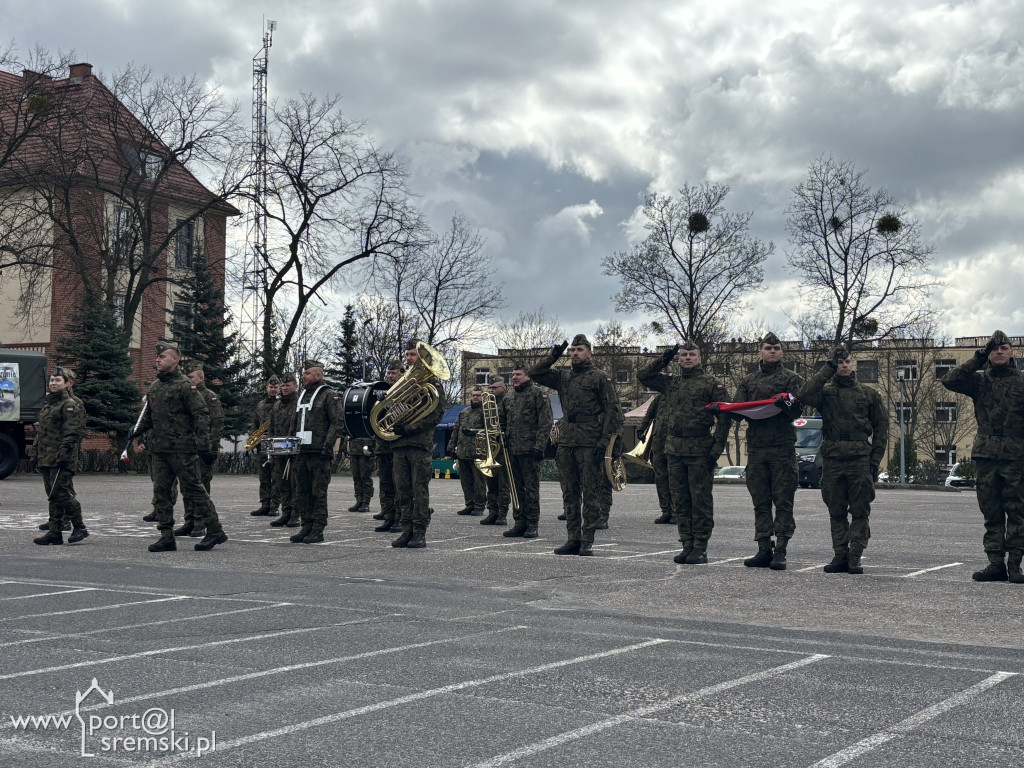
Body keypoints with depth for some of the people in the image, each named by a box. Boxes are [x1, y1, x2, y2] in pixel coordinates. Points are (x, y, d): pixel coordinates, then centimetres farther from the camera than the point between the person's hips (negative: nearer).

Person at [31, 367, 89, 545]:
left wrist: (63, 453, -22)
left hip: (61, 459, -9)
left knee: (61, 493, -11)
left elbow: (73, 433, -16)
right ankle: (55, 531, 10)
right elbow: (40, 431, 27)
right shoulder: (47, 405, 20)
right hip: (46, 459, 9)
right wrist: (35, 450, 19)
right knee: (52, 496, 8)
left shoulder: (70, 406, -8)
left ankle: (80, 527, -1)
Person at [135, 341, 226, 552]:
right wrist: (139, 431, 13)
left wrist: (203, 446, -18)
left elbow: (201, 415, -13)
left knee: (193, 490, -4)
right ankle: (166, 536, 11)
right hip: (158, 449, 8)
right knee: (161, 492, 6)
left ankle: (215, 531, 4)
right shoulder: (154, 387, 15)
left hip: (182, 449, -8)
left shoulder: (185, 386, -8)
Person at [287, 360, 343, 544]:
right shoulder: (302, 396, 19)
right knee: (301, 491, 7)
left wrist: (328, 447, -17)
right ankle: (306, 527, 14)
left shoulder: (329, 395, -4)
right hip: (300, 452, 7)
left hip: (319, 453, -7)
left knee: (318, 492, -4)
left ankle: (318, 530, 0)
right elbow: (294, 424, 25)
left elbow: (337, 422, -11)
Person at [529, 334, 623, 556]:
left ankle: (587, 541, 2)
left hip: (590, 444, -6)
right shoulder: (563, 376, 15)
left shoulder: (599, 377, -2)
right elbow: (535, 374, 13)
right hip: (566, 442, 6)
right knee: (569, 494, 8)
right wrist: (553, 357, 1)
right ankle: (573, 539, 14)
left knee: (590, 494, -2)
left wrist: (604, 441, -13)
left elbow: (612, 410, -6)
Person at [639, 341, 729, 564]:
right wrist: (664, 359, 6)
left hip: (699, 451, -5)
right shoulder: (670, 381, 14)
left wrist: (716, 449, -10)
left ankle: (700, 548, 2)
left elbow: (723, 418, -3)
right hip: (675, 449, 5)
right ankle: (687, 545, 15)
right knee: (680, 500, 8)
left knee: (701, 500, -2)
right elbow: (643, 375, 15)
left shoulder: (711, 383, 0)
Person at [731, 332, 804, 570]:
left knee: (783, 501, -4)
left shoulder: (791, 379, 7)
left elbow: (796, 411, -5)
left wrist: (786, 405, -26)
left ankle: (780, 551, -3)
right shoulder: (747, 381, 17)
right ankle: (764, 550, 9)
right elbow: (738, 412, 12)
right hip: (756, 446, 4)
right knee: (760, 501, 5)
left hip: (783, 446, -4)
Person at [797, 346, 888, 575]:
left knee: (860, 511, -2)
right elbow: (804, 396, -14)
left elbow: (881, 427, 11)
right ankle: (840, 555, 11)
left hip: (860, 460, -1)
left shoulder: (868, 394, 10)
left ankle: (855, 556, 2)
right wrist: (828, 369, -10)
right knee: (836, 511, 5)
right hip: (832, 459, 1)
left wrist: (875, 459, 2)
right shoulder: (825, 392, 8)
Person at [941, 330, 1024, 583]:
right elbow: (949, 380, -2)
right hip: (986, 454, 3)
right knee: (991, 512, 4)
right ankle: (996, 563, 8)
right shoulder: (979, 381, 12)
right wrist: (977, 360, -2)